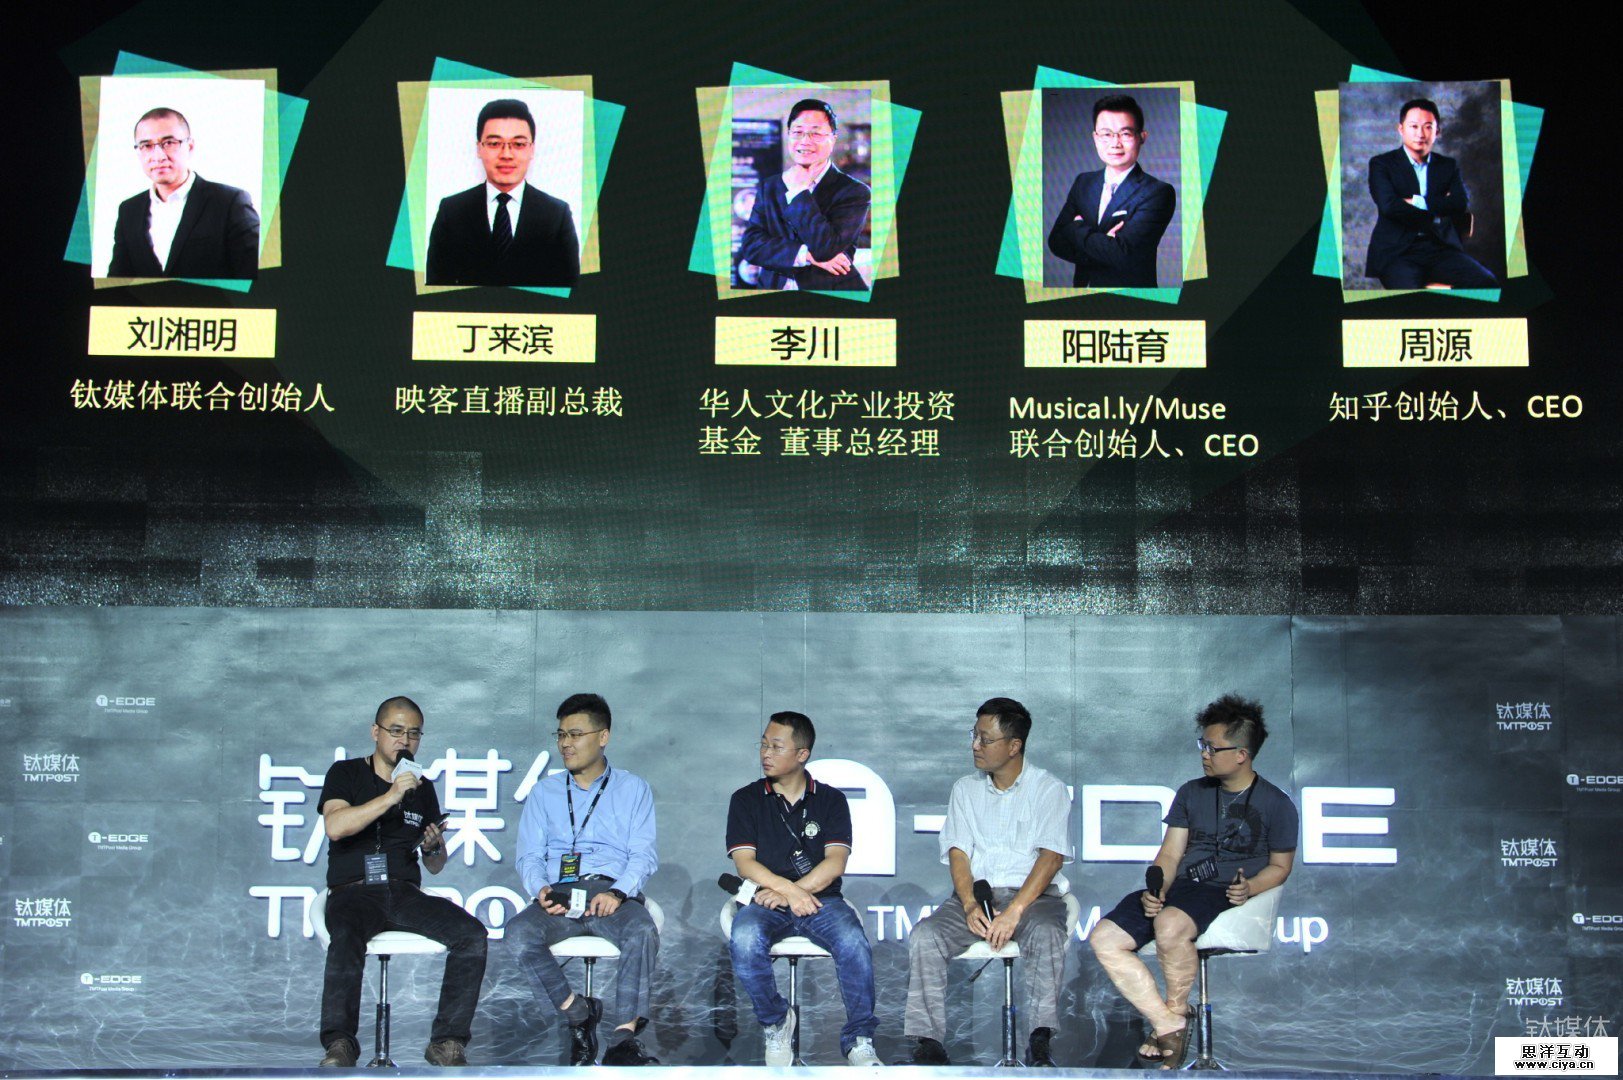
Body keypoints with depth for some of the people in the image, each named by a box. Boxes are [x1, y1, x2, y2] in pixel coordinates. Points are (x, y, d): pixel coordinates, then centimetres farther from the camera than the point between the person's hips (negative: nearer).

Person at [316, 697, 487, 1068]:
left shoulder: (422, 788, 21)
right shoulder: (346, 773, 10)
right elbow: (335, 826, -11)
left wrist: (435, 848, -1)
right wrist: (392, 796, -15)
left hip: (405, 894, 4)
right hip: (353, 892, -4)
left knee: (473, 934, -22)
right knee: (346, 937, -38)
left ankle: (446, 1042, -21)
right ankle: (339, 1045, -41)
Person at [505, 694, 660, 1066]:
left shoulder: (633, 789, 16)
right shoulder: (545, 792, 23)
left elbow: (644, 854, 4)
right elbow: (530, 856, 14)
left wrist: (618, 892, -16)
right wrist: (540, 889, -9)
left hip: (613, 892, -2)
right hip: (559, 896, 2)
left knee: (643, 932, -36)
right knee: (519, 933, -30)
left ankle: (624, 1037, -33)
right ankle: (577, 1013, -13)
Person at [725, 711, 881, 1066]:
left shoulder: (830, 800, 10)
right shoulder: (746, 800, 10)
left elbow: (835, 863, -2)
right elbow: (745, 863, -1)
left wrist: (791, 891, -15)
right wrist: (789, 890, -17)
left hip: (821, 900, 0)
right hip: (766, 901, 0)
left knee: (854, 943, -32)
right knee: (744, 940, -34)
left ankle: (858, 1040, -14)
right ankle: (776, 1023, -9)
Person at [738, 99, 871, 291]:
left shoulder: (854, 192, 0)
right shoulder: (768, 188, 12)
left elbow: (826, 248, -12)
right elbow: (750, 246, 0)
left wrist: (798, 191, -8)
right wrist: (806, 255, -12)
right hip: (774, 287, 2)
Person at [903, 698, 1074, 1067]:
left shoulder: (1049, 789, 3)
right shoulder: (965, 789, 16)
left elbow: (1051, 856, -8)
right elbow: (958, 853, 7)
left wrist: (1015, 911, -22)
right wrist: (970, 905, -13)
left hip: (1032, 894, -3)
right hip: (975, 893, 3)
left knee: (1046, 933, -38)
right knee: (924, 936, -25)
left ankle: (1040, 1042, -36)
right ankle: (928, 1043, -27)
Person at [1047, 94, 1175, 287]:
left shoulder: (1158, 192, -17)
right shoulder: (1083, 182, 1)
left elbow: (1122, 253, -25)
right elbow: (1056, 241, -6)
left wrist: (1076, 230, -13)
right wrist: (1102, 242, -22)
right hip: (1083, 287, 5)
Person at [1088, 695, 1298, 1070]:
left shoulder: (1276, 805, 4)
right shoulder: (1191, 793, 17)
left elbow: (1280, 866, 9)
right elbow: (1170, 853, 14)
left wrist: (1249, 888, -13)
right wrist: (1155, 891, -7)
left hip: (1224, 894, -6)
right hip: (1180, 886, 6)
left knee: (1170, 925, -39)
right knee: (1104, 938, -18)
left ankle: (1177, 1010, -13)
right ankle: (1168, 1026, -17)